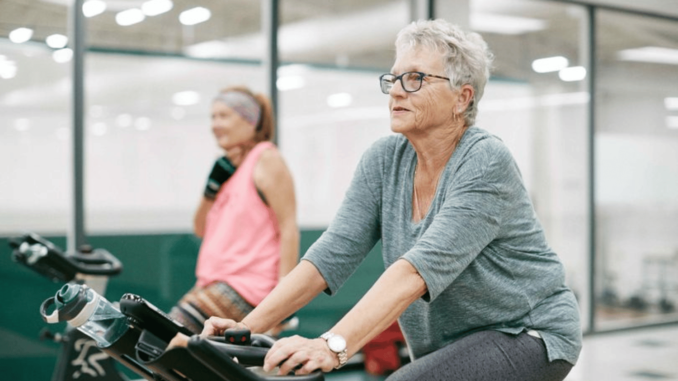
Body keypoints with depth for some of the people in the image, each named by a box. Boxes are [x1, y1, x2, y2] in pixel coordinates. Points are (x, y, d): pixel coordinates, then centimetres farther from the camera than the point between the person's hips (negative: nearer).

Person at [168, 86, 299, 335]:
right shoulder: (228, 165, 17)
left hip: (248, 285, -8)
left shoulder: (266, 160, -6)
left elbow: (289, 230, -13)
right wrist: (212, 188, 1)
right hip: (215, 282, 9)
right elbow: (201, 229, 17)